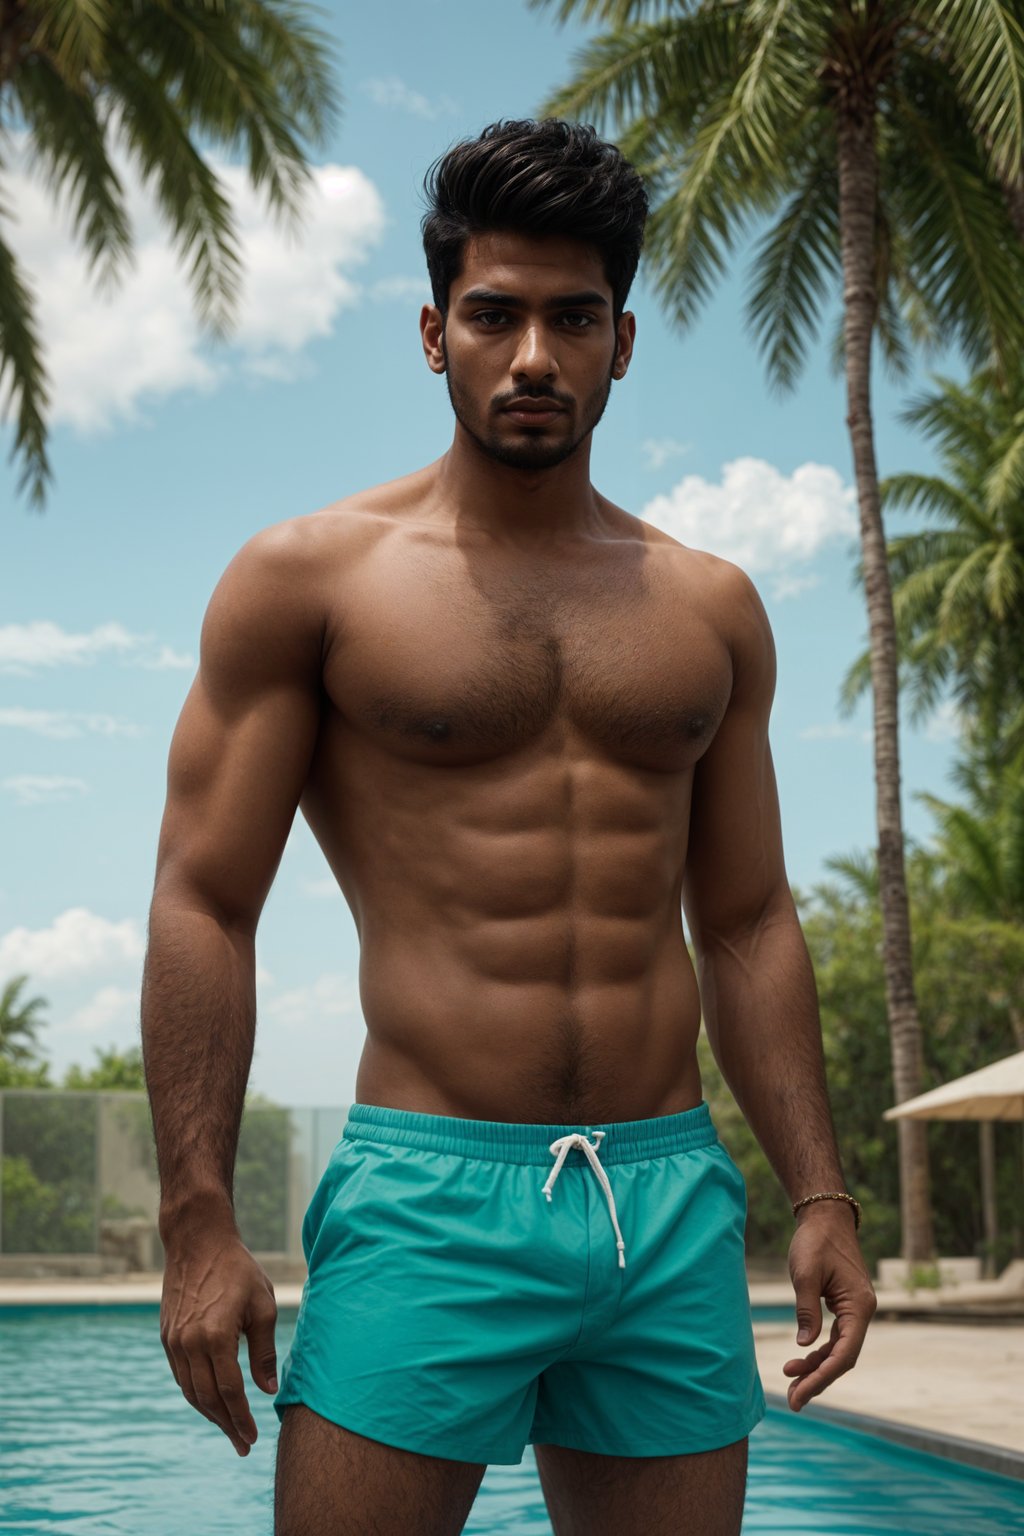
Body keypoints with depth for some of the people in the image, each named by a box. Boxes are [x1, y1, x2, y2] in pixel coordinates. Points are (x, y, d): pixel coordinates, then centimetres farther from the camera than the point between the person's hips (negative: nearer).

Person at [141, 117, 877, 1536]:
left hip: (676, 1206, 4)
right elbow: (204, 905, -1)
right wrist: (199, 1222, -9)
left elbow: (748, 924, 16)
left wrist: (821, 1197, 8)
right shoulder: (307, 579, 2)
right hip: (427, 1199, -3)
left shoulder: (712, 609, 13)